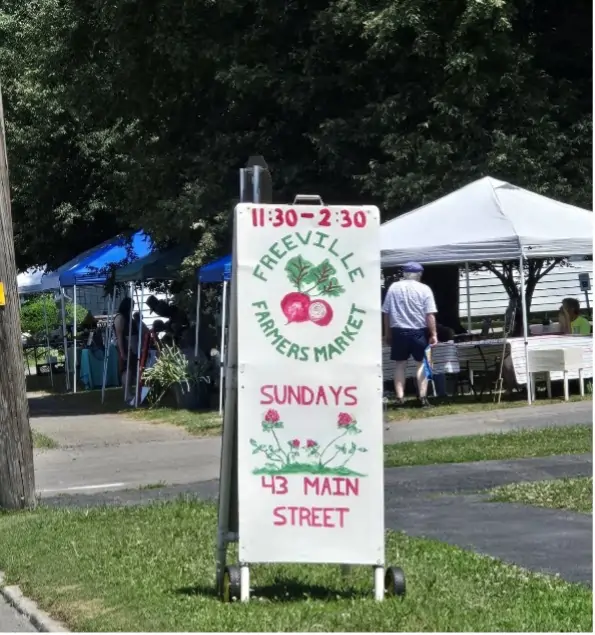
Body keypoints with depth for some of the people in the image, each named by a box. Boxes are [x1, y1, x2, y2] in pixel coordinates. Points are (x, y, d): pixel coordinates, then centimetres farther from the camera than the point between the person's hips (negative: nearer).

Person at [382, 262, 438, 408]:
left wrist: (387, 333, 14)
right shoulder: (424, 289, -3)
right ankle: (423, 397, 0)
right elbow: (430, 315, -9)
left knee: (400, 364, 9)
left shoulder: (393, 287, 4)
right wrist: (433, 334, -5)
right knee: (422, 363, 6)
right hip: (418, 331, -2)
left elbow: (386, 313, 6)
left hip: (399, 331, 2)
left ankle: (400, 397, 3)